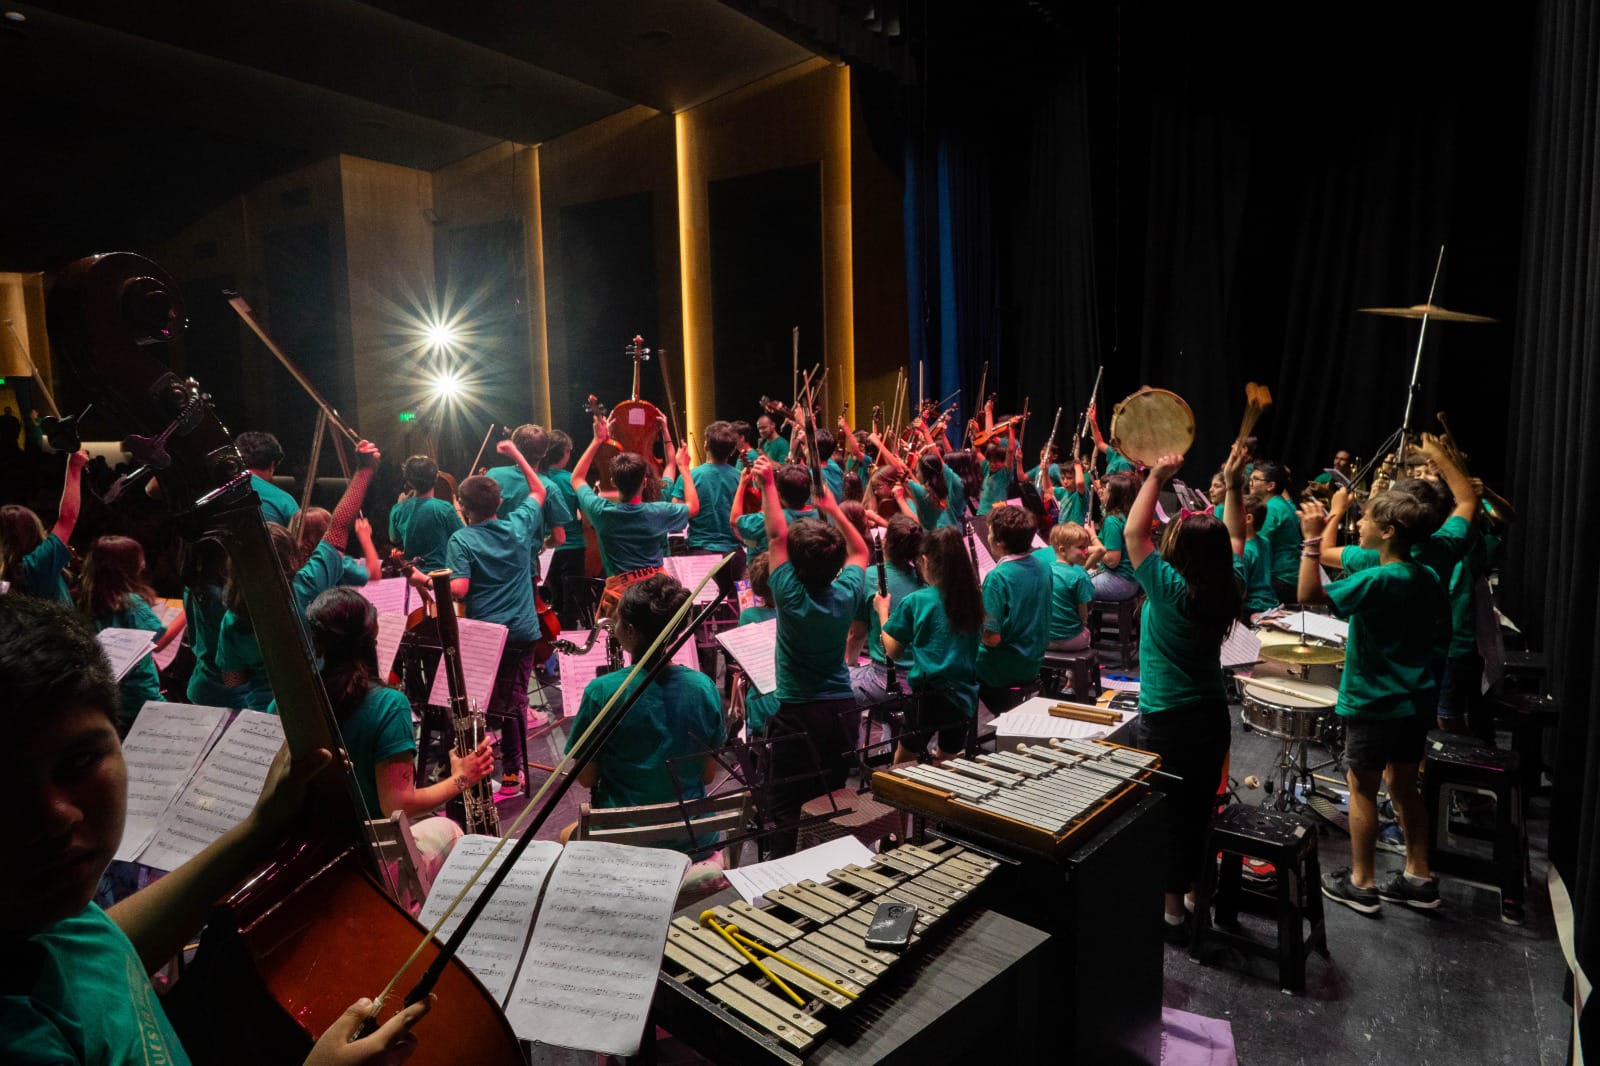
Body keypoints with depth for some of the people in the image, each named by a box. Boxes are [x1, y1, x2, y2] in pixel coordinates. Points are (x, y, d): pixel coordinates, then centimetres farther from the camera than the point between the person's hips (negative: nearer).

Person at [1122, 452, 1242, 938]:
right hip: (1212, 714, 7)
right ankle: (1197, 893, 33)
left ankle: (1172, 908, 17)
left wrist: (1156, 476, -11)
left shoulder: (1170, 588, -21)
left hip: (1166, 722, -7)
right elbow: (1233, 543, 16)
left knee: (1168, 812, 6)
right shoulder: (1227, 590, -3)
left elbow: (1133, 531, -18)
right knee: (1200, 808, 18)